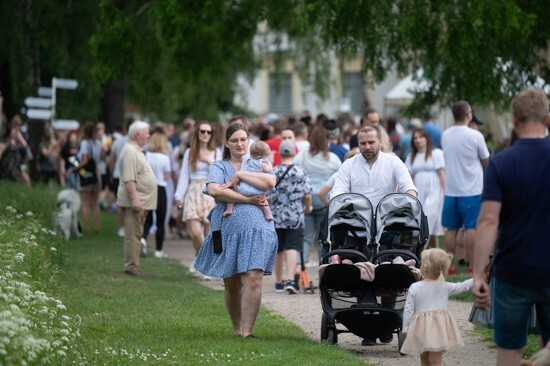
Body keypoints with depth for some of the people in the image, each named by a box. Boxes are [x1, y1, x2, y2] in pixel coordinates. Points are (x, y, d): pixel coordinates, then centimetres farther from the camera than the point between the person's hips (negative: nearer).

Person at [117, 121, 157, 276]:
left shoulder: (137, 151, 19)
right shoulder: (130, 151, -15)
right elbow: (128, 179, -23)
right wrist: (135, 199, -27)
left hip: (141, 201, 11)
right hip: (133, 201, -11)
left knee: (136, 234, 12)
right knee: (133, 234, -10)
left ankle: (133, 266, 15)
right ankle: (131, 266, -9)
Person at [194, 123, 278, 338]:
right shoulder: (219, 167, 10)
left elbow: (270, 182, -8)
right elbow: (214, 190, -11)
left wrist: (239, 175, -9)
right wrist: (249, 200, -13)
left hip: (257, 229, -1)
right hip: (228, 229, 1)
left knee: (253, 279, -15)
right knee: (231, 284, 8)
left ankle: (247, 331, -14)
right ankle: (236, 329, 23)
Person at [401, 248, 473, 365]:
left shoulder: (414, 288, -4)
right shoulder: (446, 287, 2)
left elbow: (408, 310, -3)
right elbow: (462, 287, 15)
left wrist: (405, 329, 6)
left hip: (421, 329, 0)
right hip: (440, 328, 0)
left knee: (424, 360, 14)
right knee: (435, 360, -3)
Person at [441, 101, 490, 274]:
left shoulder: (445, 135, 4)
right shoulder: (475, 136, -11)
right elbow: (486, 161, -1)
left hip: (450, 190, 4)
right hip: (471, 190, -4)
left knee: (451, 229, 9)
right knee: (471, 228, 0)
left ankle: (449, 265, 10)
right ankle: (472, 264, 0)